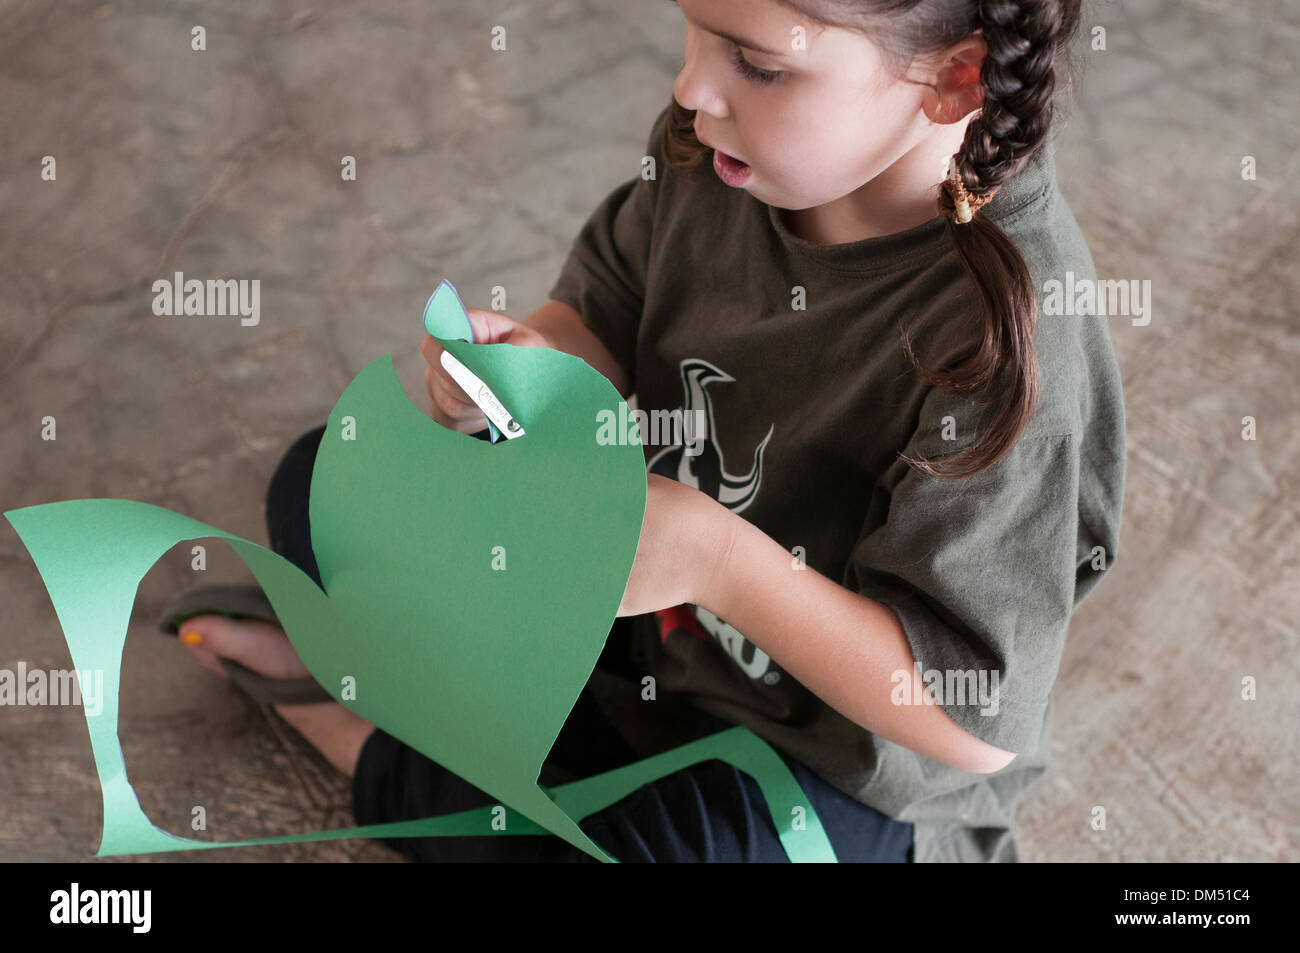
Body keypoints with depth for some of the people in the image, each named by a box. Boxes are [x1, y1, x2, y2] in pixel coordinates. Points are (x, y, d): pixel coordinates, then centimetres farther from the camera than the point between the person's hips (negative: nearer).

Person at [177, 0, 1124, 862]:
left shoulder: (1006, 345, -35)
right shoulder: (719, 143, -16)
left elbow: (976, 722, -30)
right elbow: (606, 314, 1)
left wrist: (719, 562, -38)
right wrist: (534, 362, -23)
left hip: (842, 762, -5)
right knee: (329, 481, 10)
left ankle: (373, 747, -1)